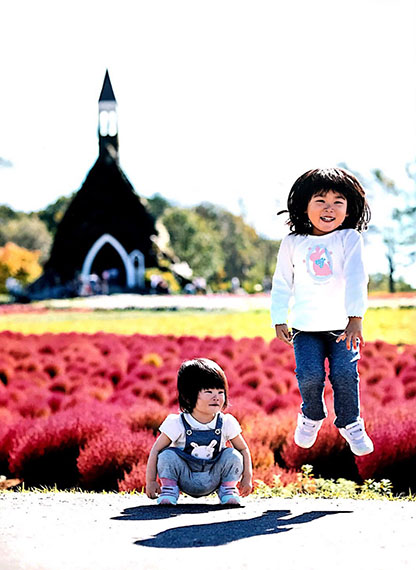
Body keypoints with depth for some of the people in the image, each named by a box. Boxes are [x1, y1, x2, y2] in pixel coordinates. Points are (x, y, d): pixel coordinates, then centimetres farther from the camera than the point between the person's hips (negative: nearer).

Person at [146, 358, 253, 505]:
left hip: (212, 481, 2)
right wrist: (150, 481, -14)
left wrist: (247, 479, -7)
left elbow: (243, 449, 1)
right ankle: (169, 489, -4)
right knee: (168, 455, -26)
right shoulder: (176, 424, -17)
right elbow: (156, 450, -11)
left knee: (233, 455, -19)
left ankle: (227, 489, 2)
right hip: (185, 480, -2)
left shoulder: (226, 423, -11)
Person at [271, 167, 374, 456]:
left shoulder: (349, 238, -4)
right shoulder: (292, 243, 3)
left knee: (345, 373, -13)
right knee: (309, 375, -14)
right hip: (306, 327, 1)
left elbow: (356, 278, -16)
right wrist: (279, 320, 8)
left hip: (343, 324, -1)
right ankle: (312, 416, 17)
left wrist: (356, 317, -26)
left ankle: (350, 423, 13)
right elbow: (282, 283, 11)